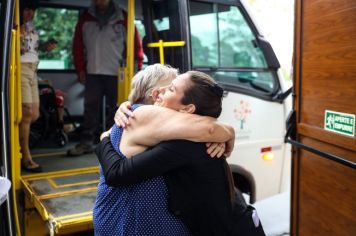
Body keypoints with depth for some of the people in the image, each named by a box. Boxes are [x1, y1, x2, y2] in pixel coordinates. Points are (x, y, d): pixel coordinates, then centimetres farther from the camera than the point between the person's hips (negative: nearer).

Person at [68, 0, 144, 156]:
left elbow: (136, 44, 2)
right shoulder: (86, 18, 10)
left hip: (116, 73, -2)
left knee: (116, 108, 4)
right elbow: (78, 45, 11)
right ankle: (86, 143, 11)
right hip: (92, 72, 2)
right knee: (91, 108, 4)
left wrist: (136, 68, -3)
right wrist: (80, 69, 5)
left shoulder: (122, 18, 2)